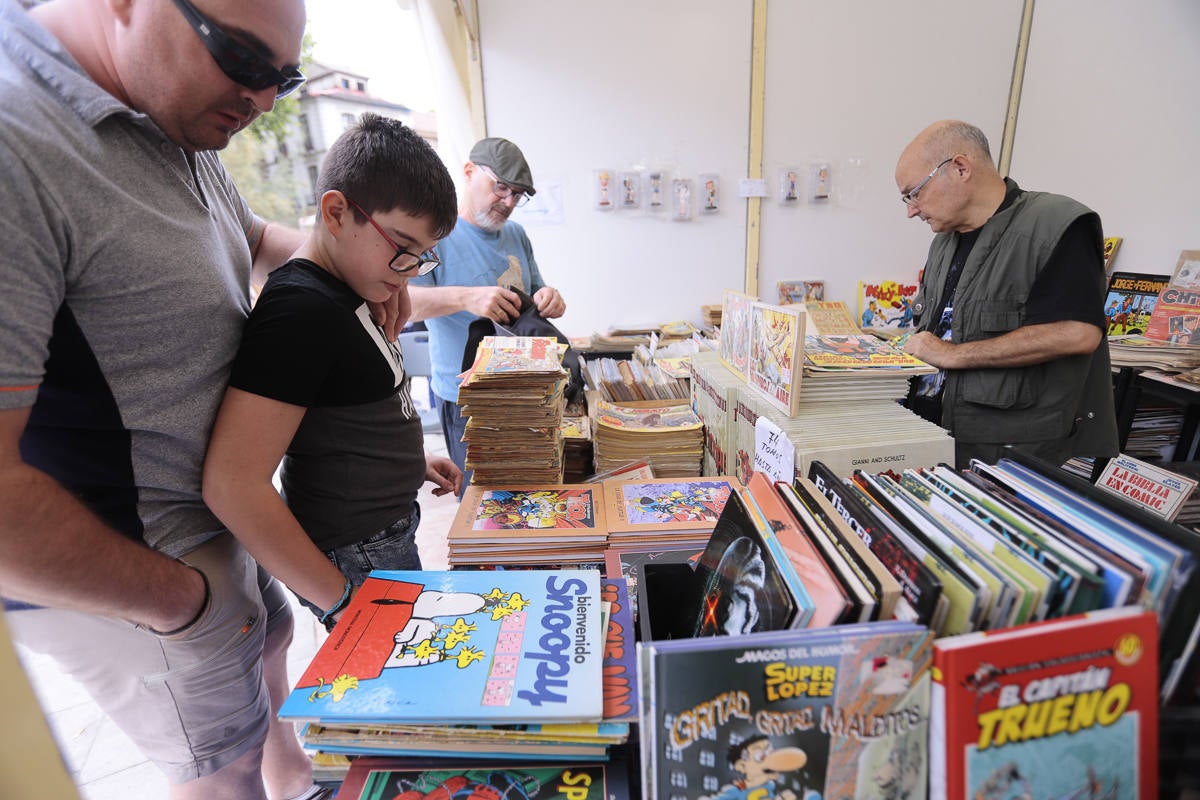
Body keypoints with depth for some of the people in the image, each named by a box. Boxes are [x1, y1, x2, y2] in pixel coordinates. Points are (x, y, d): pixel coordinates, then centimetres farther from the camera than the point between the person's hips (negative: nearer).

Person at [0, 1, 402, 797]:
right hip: (121, 575, -9)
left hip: (213, 514, 10)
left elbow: (256, 235, 23)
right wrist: (181, 599, -20)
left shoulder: (182, 137, 1)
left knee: (271, 640, 31)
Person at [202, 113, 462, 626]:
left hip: (389, 535, 9)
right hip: (357, 561, -9)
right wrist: (342, 601, -20)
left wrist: (406, 461, 9)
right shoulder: (299, 309, -23)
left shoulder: (341, 295, 5)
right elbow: (233, 486, -27)